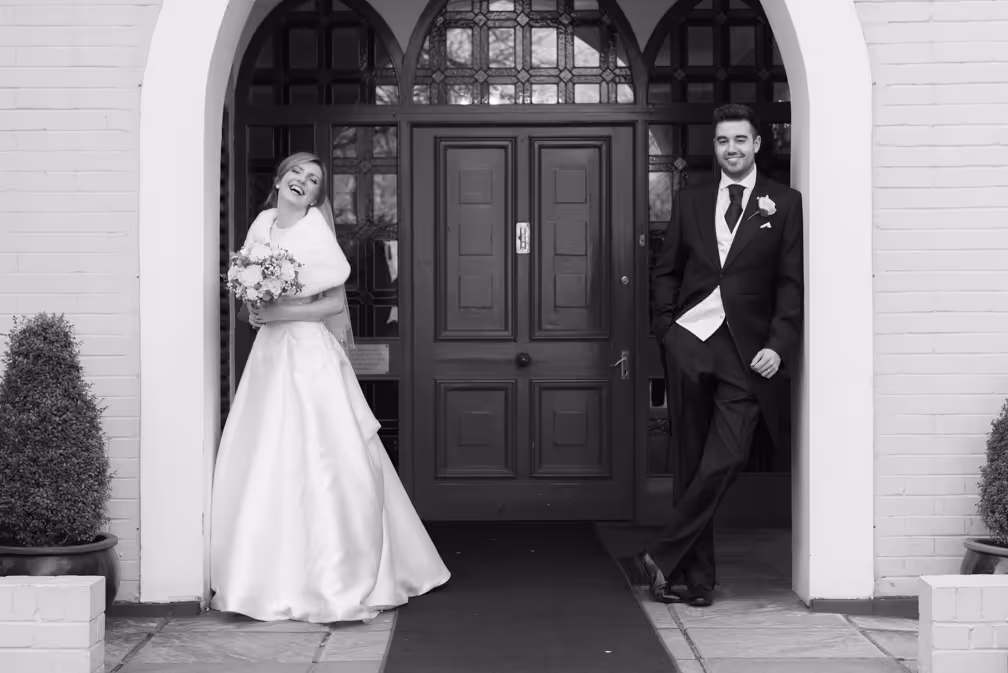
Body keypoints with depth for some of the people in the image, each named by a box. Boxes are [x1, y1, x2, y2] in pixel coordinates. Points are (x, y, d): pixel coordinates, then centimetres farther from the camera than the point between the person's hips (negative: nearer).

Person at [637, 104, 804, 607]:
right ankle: (697, 576, 13)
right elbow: (665, 271, 17)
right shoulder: (690, 202, 13)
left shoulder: (784, 204, 5)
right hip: (691, 339, 2)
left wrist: (779, 345, -9)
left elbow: (792, 282, 1)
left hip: (746, 348, -2)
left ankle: (663, 556, -3)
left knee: (726, 458, -13)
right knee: (696, 462, 5)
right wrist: (667, 329, 4)